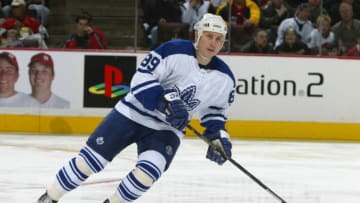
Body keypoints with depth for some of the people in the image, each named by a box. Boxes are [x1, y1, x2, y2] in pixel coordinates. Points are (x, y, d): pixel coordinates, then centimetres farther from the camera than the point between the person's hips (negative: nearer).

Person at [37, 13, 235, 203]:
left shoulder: (224, 79, -2)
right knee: (89, 160, -3)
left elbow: (215, 110, 14)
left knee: (145, 174, -22)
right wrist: (166, 101, -33)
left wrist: (218, 136, -2)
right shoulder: (174, 51, -18)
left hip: (166, 129, 3)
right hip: (132, 115, -3)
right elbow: (141, 79, -21)